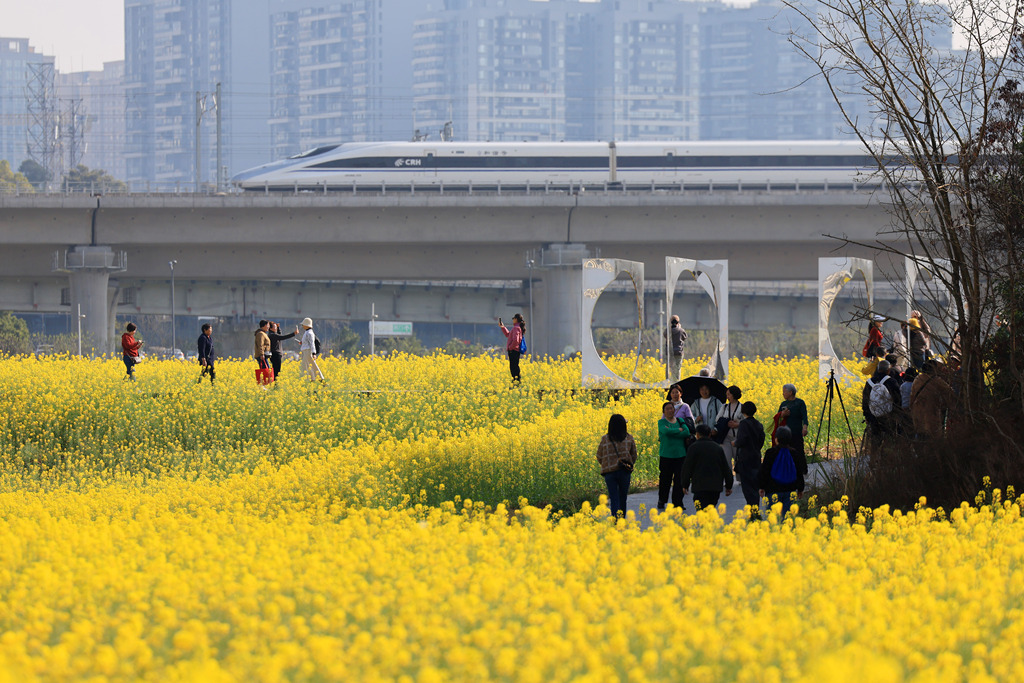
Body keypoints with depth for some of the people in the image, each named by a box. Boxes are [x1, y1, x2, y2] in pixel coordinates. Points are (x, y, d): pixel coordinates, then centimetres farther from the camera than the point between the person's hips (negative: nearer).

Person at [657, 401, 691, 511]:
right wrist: (679, 430, -8)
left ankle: (678, 502, 7)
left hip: (680, 455, 2)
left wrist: (671, 432, -11)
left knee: (679, 479, -1)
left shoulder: (680, 421, 11)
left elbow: (687, 433, -5)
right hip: (666, 455, -2)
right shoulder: (661, 422, 2)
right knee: (665, 479, 1)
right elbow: (665, 431, -18)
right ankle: (661, 501, 18)